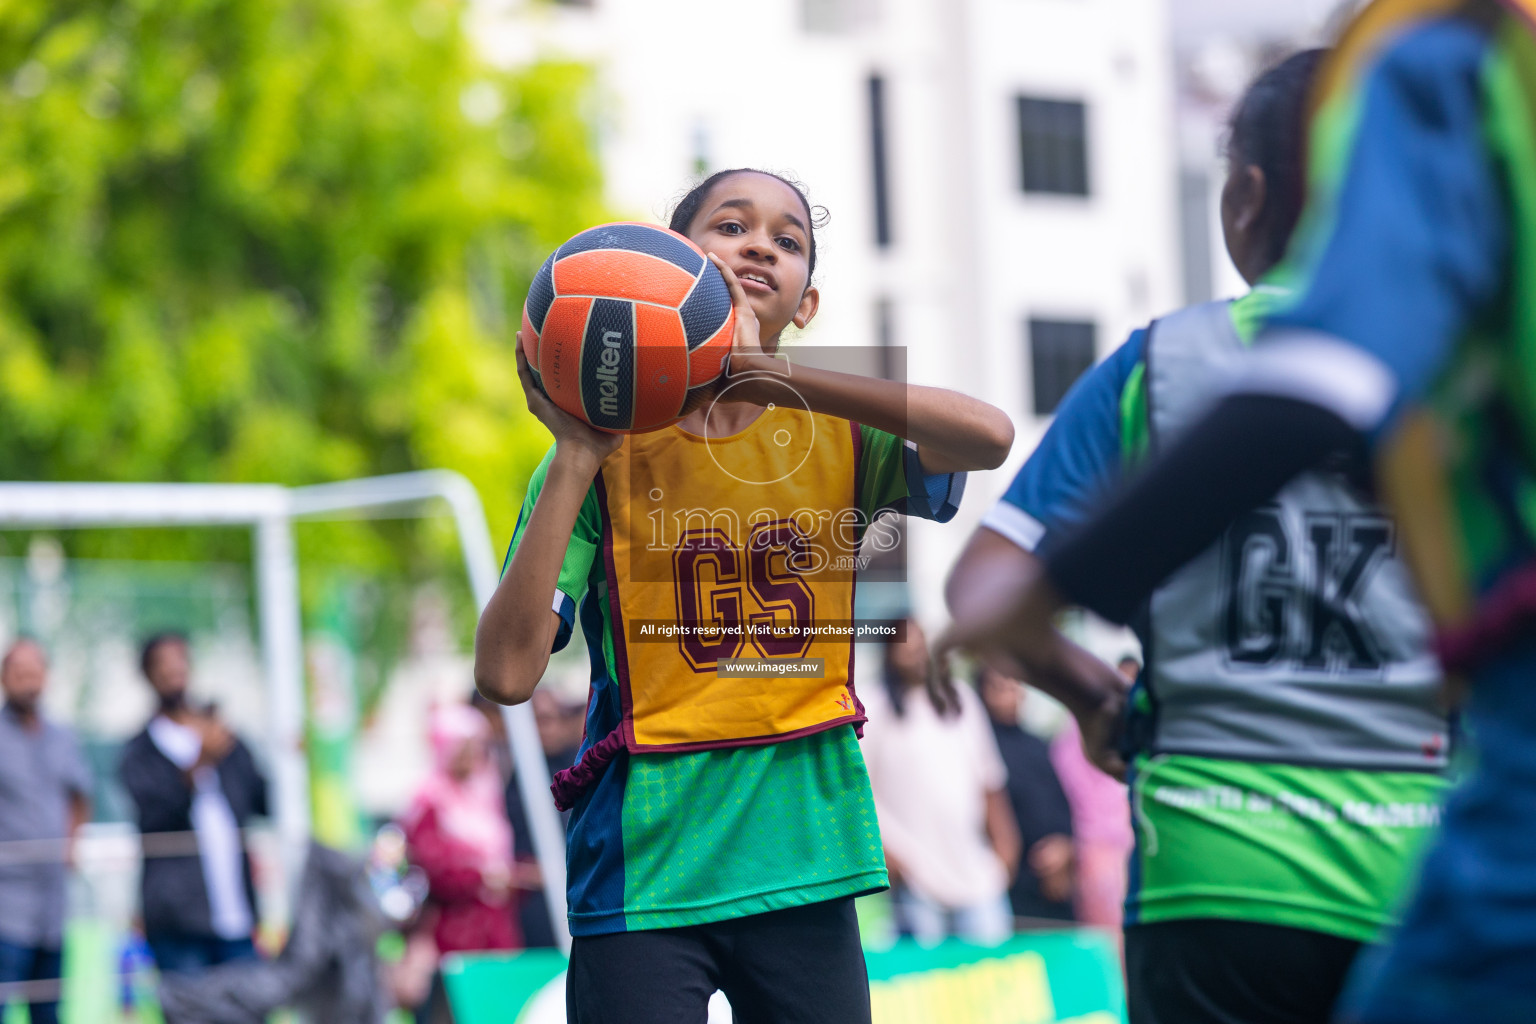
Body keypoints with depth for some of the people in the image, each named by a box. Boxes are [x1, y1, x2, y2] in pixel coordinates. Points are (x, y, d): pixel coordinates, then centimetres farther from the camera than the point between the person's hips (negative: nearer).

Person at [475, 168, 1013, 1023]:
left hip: (805, 864, 2)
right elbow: (507, 672, -11)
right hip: (644, 869, -2)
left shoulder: (838, 439, 4)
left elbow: (989, 437, -19)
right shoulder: (609, 454, -1)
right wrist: (576, 459, -14)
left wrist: (764, 374, -25)